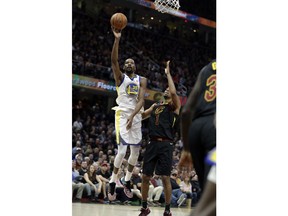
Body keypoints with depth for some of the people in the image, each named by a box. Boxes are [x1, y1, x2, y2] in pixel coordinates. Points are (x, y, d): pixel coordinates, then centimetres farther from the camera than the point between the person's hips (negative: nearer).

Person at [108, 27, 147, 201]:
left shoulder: (142, 80, 8)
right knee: (122, 150, -15)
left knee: (136, 151, 7)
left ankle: (127, 181, 24)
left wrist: (132, 116, -20)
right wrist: (117, 39, -24)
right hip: (122, 115, -4)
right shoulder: (120, 77, 4)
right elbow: (114, 61, -14)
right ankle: (112, 183, -2)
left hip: (136, 117, 4)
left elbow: (141, 100, -4)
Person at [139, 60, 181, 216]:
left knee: (165, 178, -7)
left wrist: (168, 73, -7)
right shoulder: (155, 106, 21)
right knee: (145, 176, 5)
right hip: (152, 144, 5)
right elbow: (140, 115, 21)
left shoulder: (174, 106, 3)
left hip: (165, 145, -5)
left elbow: (174, 92, -16)